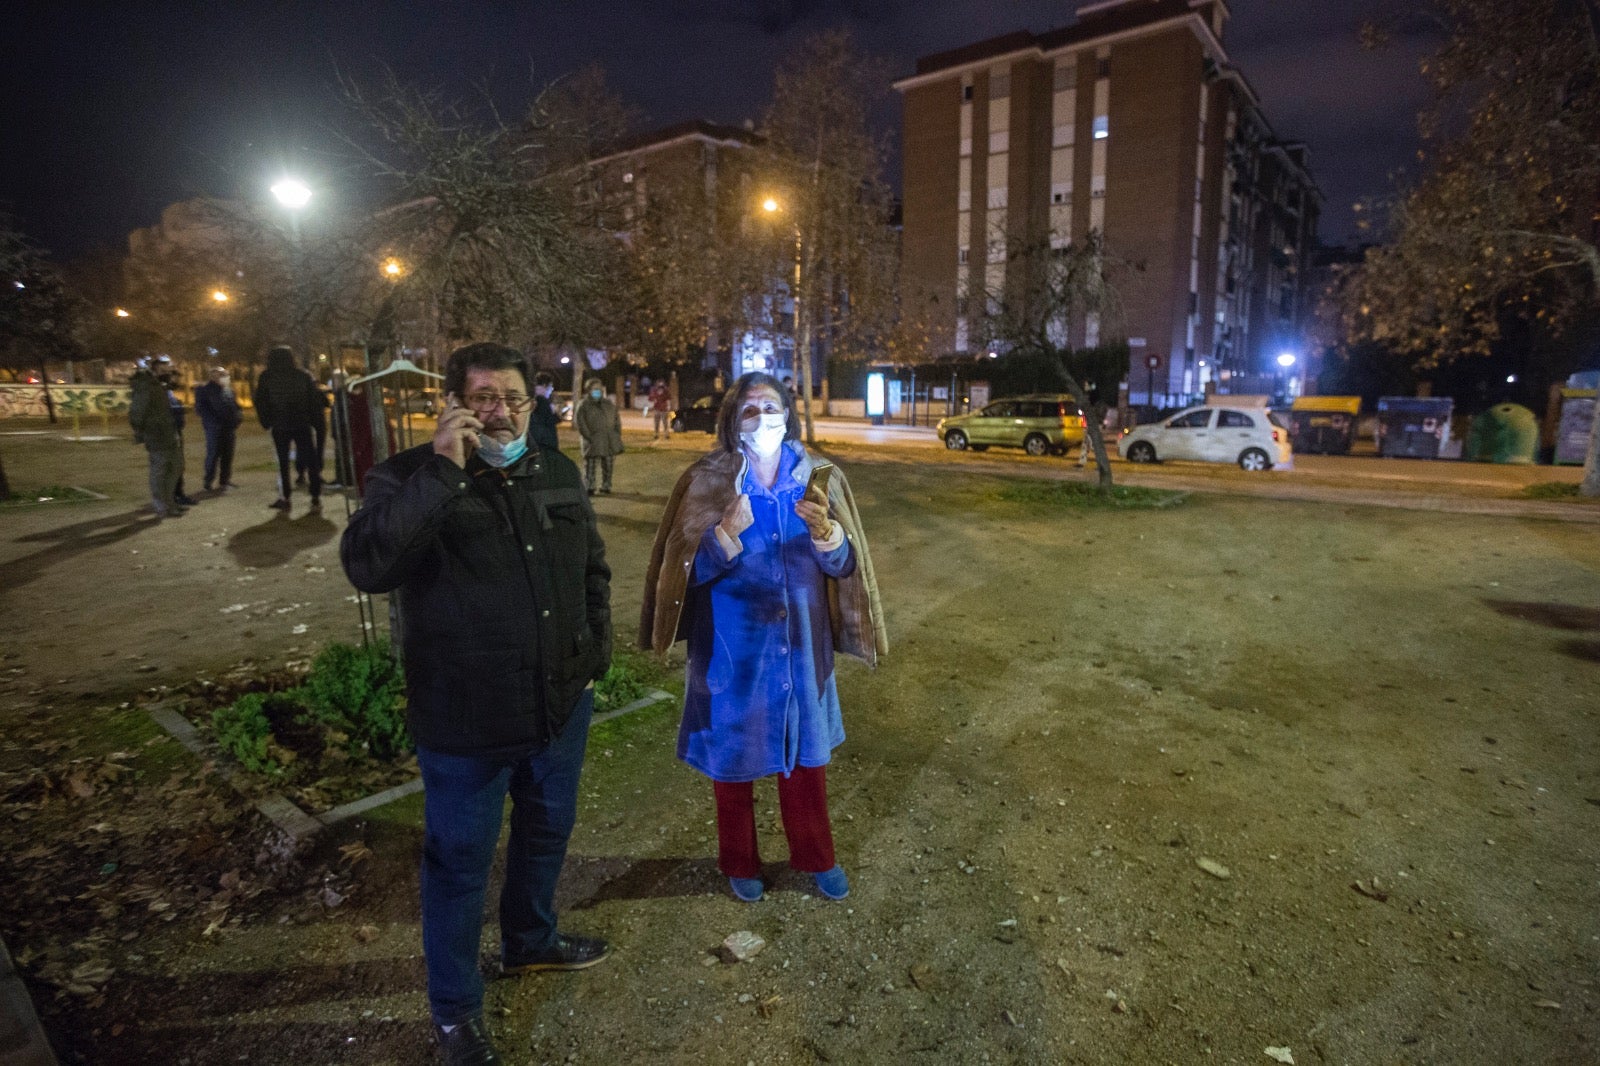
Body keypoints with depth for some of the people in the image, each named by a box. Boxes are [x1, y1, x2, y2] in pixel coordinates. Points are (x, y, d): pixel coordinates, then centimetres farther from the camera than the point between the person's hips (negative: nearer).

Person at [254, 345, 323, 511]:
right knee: (311, 460, 4)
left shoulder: (266, 377, 1)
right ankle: (316, 497, -2)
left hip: (280, 426, 0)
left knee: (282, 462, 8)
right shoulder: (303, 375, 2)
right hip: (303, 425, 0)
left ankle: (285, 498, 5)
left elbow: (260, 402, 1)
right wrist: (314, 419, 4)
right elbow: (315, 398, -1)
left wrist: (266, 422, 8)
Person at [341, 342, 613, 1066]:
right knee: (460, 861, 11)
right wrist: (443, 471, -33)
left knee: (547, 830, 24)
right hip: (465, 723, -5)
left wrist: (596, 650, 7)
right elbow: (367, 565, -30)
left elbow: (593, 569, 14)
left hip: (561, 706, 6)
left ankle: (530, 942, 51)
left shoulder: (558, 473, 3)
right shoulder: (410, 478, -12)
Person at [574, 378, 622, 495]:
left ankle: (605, 486, 21)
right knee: (590, 465, -2)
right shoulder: (583, 406, -3)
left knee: (608, 464, 9)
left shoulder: (609, 404, 12)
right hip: (593, 442, -4)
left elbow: (616, 419, 16)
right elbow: (580, 423, -7)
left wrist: (617, 434, 6)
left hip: (609, 441, 4)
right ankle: (589, 487, 5)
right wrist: (589, 437, -14)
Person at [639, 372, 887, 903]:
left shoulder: (815, 478, -3)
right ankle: (739, 863, 38)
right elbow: (689, 570, -11)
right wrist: (729, 531, -28)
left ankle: (815, 856, 40)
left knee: (806, 756, 17)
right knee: (733, 757, 14)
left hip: (799, 645, 2)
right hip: (733, 648, -2)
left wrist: (823, 529, -27)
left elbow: (843, 564, -6)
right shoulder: (708, 482, -9)